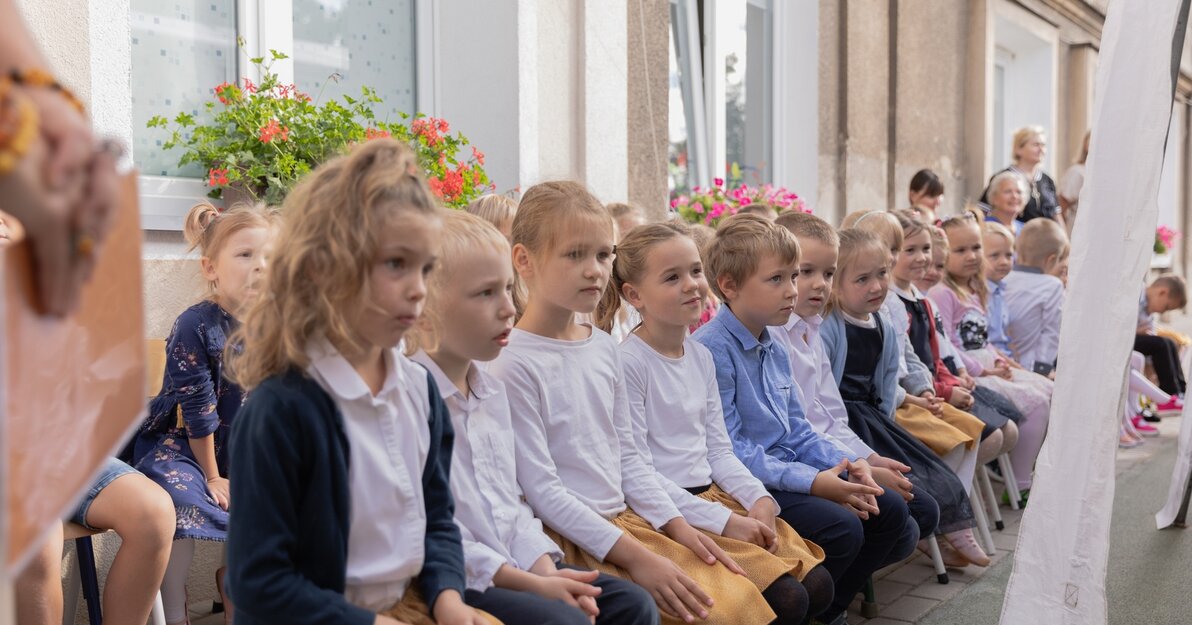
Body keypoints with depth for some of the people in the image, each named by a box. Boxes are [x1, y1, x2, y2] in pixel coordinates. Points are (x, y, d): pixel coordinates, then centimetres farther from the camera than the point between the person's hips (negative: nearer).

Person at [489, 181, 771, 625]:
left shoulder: (604, 348, 9)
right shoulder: (512, 363, -15)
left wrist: (677, 526, 3)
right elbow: (541, 490, -17)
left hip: (628, 521, 8)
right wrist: (633, 555, -19)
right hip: (570, 538, -7)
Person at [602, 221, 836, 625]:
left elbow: (719, 450, 14)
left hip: (714, 495, 8)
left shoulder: (701, 356, 10)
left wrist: (759, 498, -5)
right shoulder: (629, 362, -14)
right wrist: (723, 520, -19)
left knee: (818, 585, -2)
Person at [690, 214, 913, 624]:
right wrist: (812, 482, -24)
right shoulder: (711, 351, -18)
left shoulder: (774, 349, 12)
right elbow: (728, 452, -22)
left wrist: (845, 464, -3)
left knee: (890, 510, 5)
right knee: (842, 528, -25)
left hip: (791, 470, 10)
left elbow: (797, 431, 15)